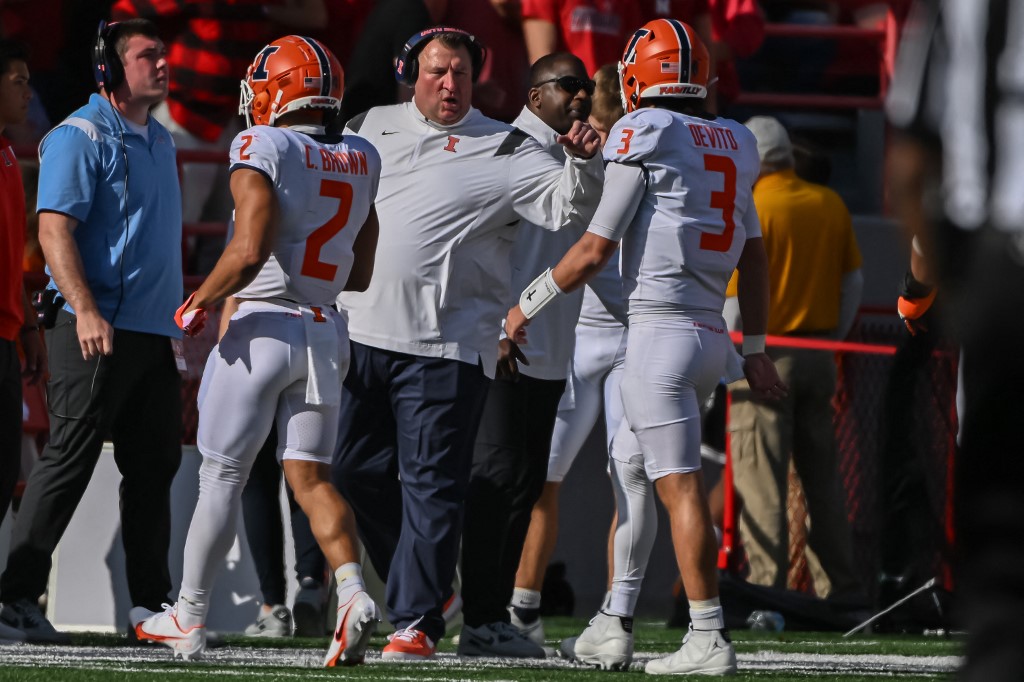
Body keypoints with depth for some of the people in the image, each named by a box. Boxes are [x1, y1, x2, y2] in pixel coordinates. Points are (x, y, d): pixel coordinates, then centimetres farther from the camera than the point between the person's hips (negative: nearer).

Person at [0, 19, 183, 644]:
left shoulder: (159, 141, 18)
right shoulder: (82, 137, -9)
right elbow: (55, 229, -17)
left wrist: (181, 315, 22)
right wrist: (85, 310, -27)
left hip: (154, 331, 9)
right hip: (99, 329, -9)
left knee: (155, 464, 9)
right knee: (70, 458, -8)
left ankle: (153, 602, 15)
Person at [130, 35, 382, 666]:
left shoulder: (265, 150, -12)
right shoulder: (360, 163, 9)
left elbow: (249, 253, -21)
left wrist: (199, 304, -8)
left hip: (266, 325, -5)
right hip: (328, 330, 5)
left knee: (223, 476, 5)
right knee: (310, 476, 6)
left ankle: (189, 620, 14)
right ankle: (353, 589, -17)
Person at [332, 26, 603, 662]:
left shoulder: (504, 150, -1)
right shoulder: (369, 131, 12)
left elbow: (568, 205, -9)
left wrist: (583, 162, -27)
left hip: (447, 344, -5)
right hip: (362, 331, 5)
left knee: (431, 484, -6)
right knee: (360, 472, 12)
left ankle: (416, 619, -3)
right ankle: (428, 581, 28)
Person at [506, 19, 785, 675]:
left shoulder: (644, 137, -8)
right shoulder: (733, 144, 14)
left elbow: (595, 251, -6)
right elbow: (754, 258, 19)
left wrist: (527, 305, 6)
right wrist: (756, 349, 26)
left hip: (661, 332, -8)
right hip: (713, 336, 8)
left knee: (680, 486, -8)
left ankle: (710, 639, -12)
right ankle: (614, 628, 16)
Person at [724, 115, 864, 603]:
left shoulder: (751, 210, -11)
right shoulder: (831, 205, 5)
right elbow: (854, 281, 10)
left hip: (767, 352, -6)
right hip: (818, 355, 6)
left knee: (760, 478, -3)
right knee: (823, 477, 12)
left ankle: (767, 584, -8)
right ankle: (841, 587, 13)